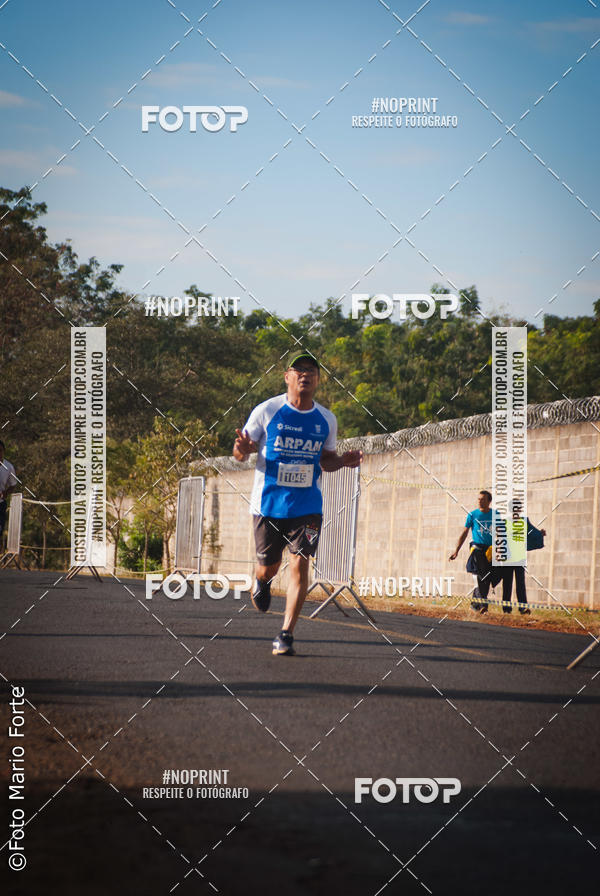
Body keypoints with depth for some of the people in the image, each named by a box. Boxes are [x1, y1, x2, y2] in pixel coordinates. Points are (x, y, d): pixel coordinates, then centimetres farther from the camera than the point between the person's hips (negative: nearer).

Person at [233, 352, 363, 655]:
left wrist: (344, 460, -3)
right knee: (268, 567, 6)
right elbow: (241, 451, 0)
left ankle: (286, 635, -6)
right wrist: (242, 449, -24)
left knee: (300, 565, -11)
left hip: (307, 505, 1)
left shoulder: (327, 420, 5)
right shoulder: (266, 411, -4)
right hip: (269, 502, -1)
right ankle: (262, 582, 46)